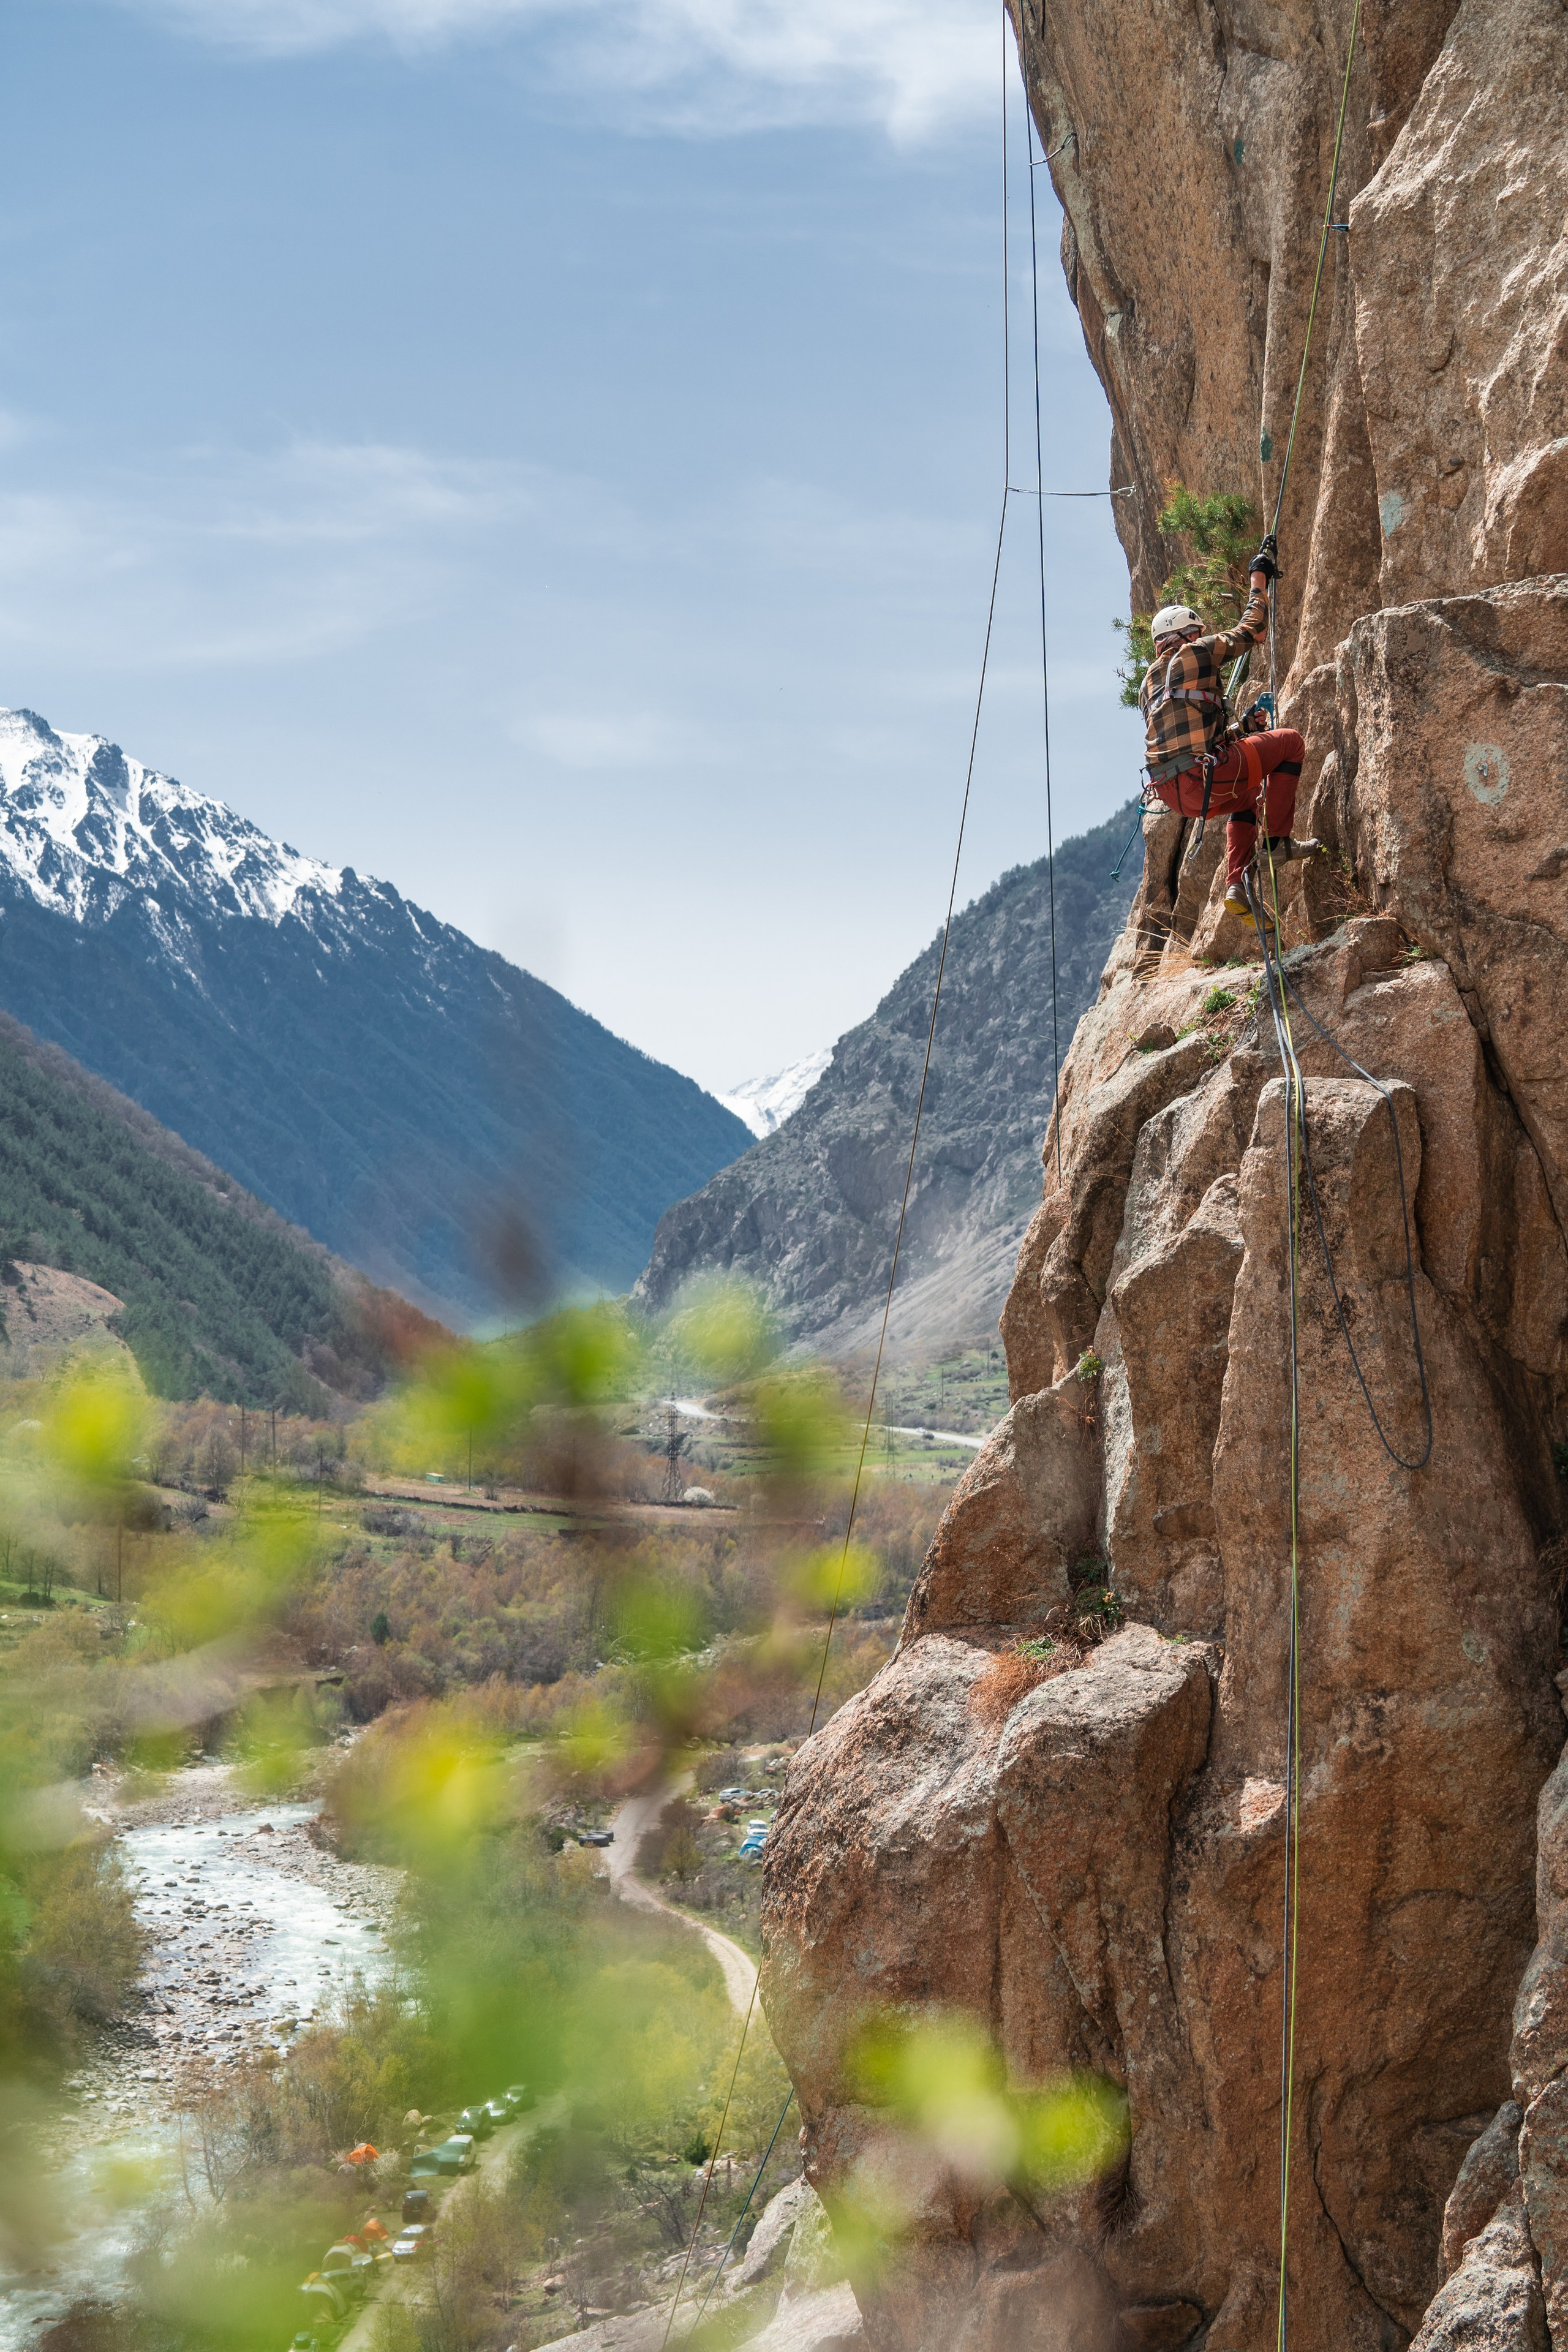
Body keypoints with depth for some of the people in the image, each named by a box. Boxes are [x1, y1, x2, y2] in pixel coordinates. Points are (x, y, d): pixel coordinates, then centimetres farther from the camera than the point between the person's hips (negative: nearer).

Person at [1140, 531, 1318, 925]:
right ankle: (1279, 839, 6)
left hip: (1174, 794, 8)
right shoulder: (1194, 655, 2)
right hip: (1204, 779, -8)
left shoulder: (1148, 685, 25)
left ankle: (1236, 886, 18)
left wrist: (1243, 728, 29)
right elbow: (1250, 630, 11)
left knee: (1246, 799, 37)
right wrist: (1259, 579, 25)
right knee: (1289, 742, 9)